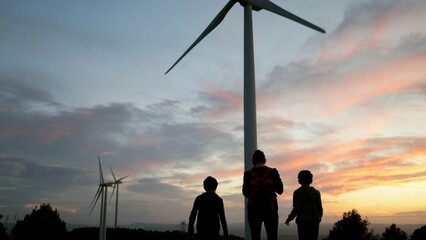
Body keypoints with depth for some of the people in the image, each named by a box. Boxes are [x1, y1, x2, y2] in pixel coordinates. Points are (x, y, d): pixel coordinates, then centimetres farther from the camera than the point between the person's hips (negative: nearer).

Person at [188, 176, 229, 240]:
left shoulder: (199, 198, 2)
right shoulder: (218, 199, -3)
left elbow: (193, 214, 0)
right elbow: (222, 217, -7)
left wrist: (190, 228, 7)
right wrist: (225, 232, -2)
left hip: (201, 229, 2)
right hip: (214, 230, -2)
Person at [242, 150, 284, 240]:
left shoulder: (248, 174, -4)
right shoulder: (272, 172, -5)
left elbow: (246, 193, 4)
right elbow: (280, 191, 2)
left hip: (253, 210, 0)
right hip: (270, 210, 0)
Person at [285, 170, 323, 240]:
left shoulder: (297, 192, -4)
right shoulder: (316, 192, 4)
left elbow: (296, 209, -10)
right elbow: (320, 208, 4)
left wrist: (289, 218, 3)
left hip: (302, 221, -2)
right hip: (314, 221, 2)